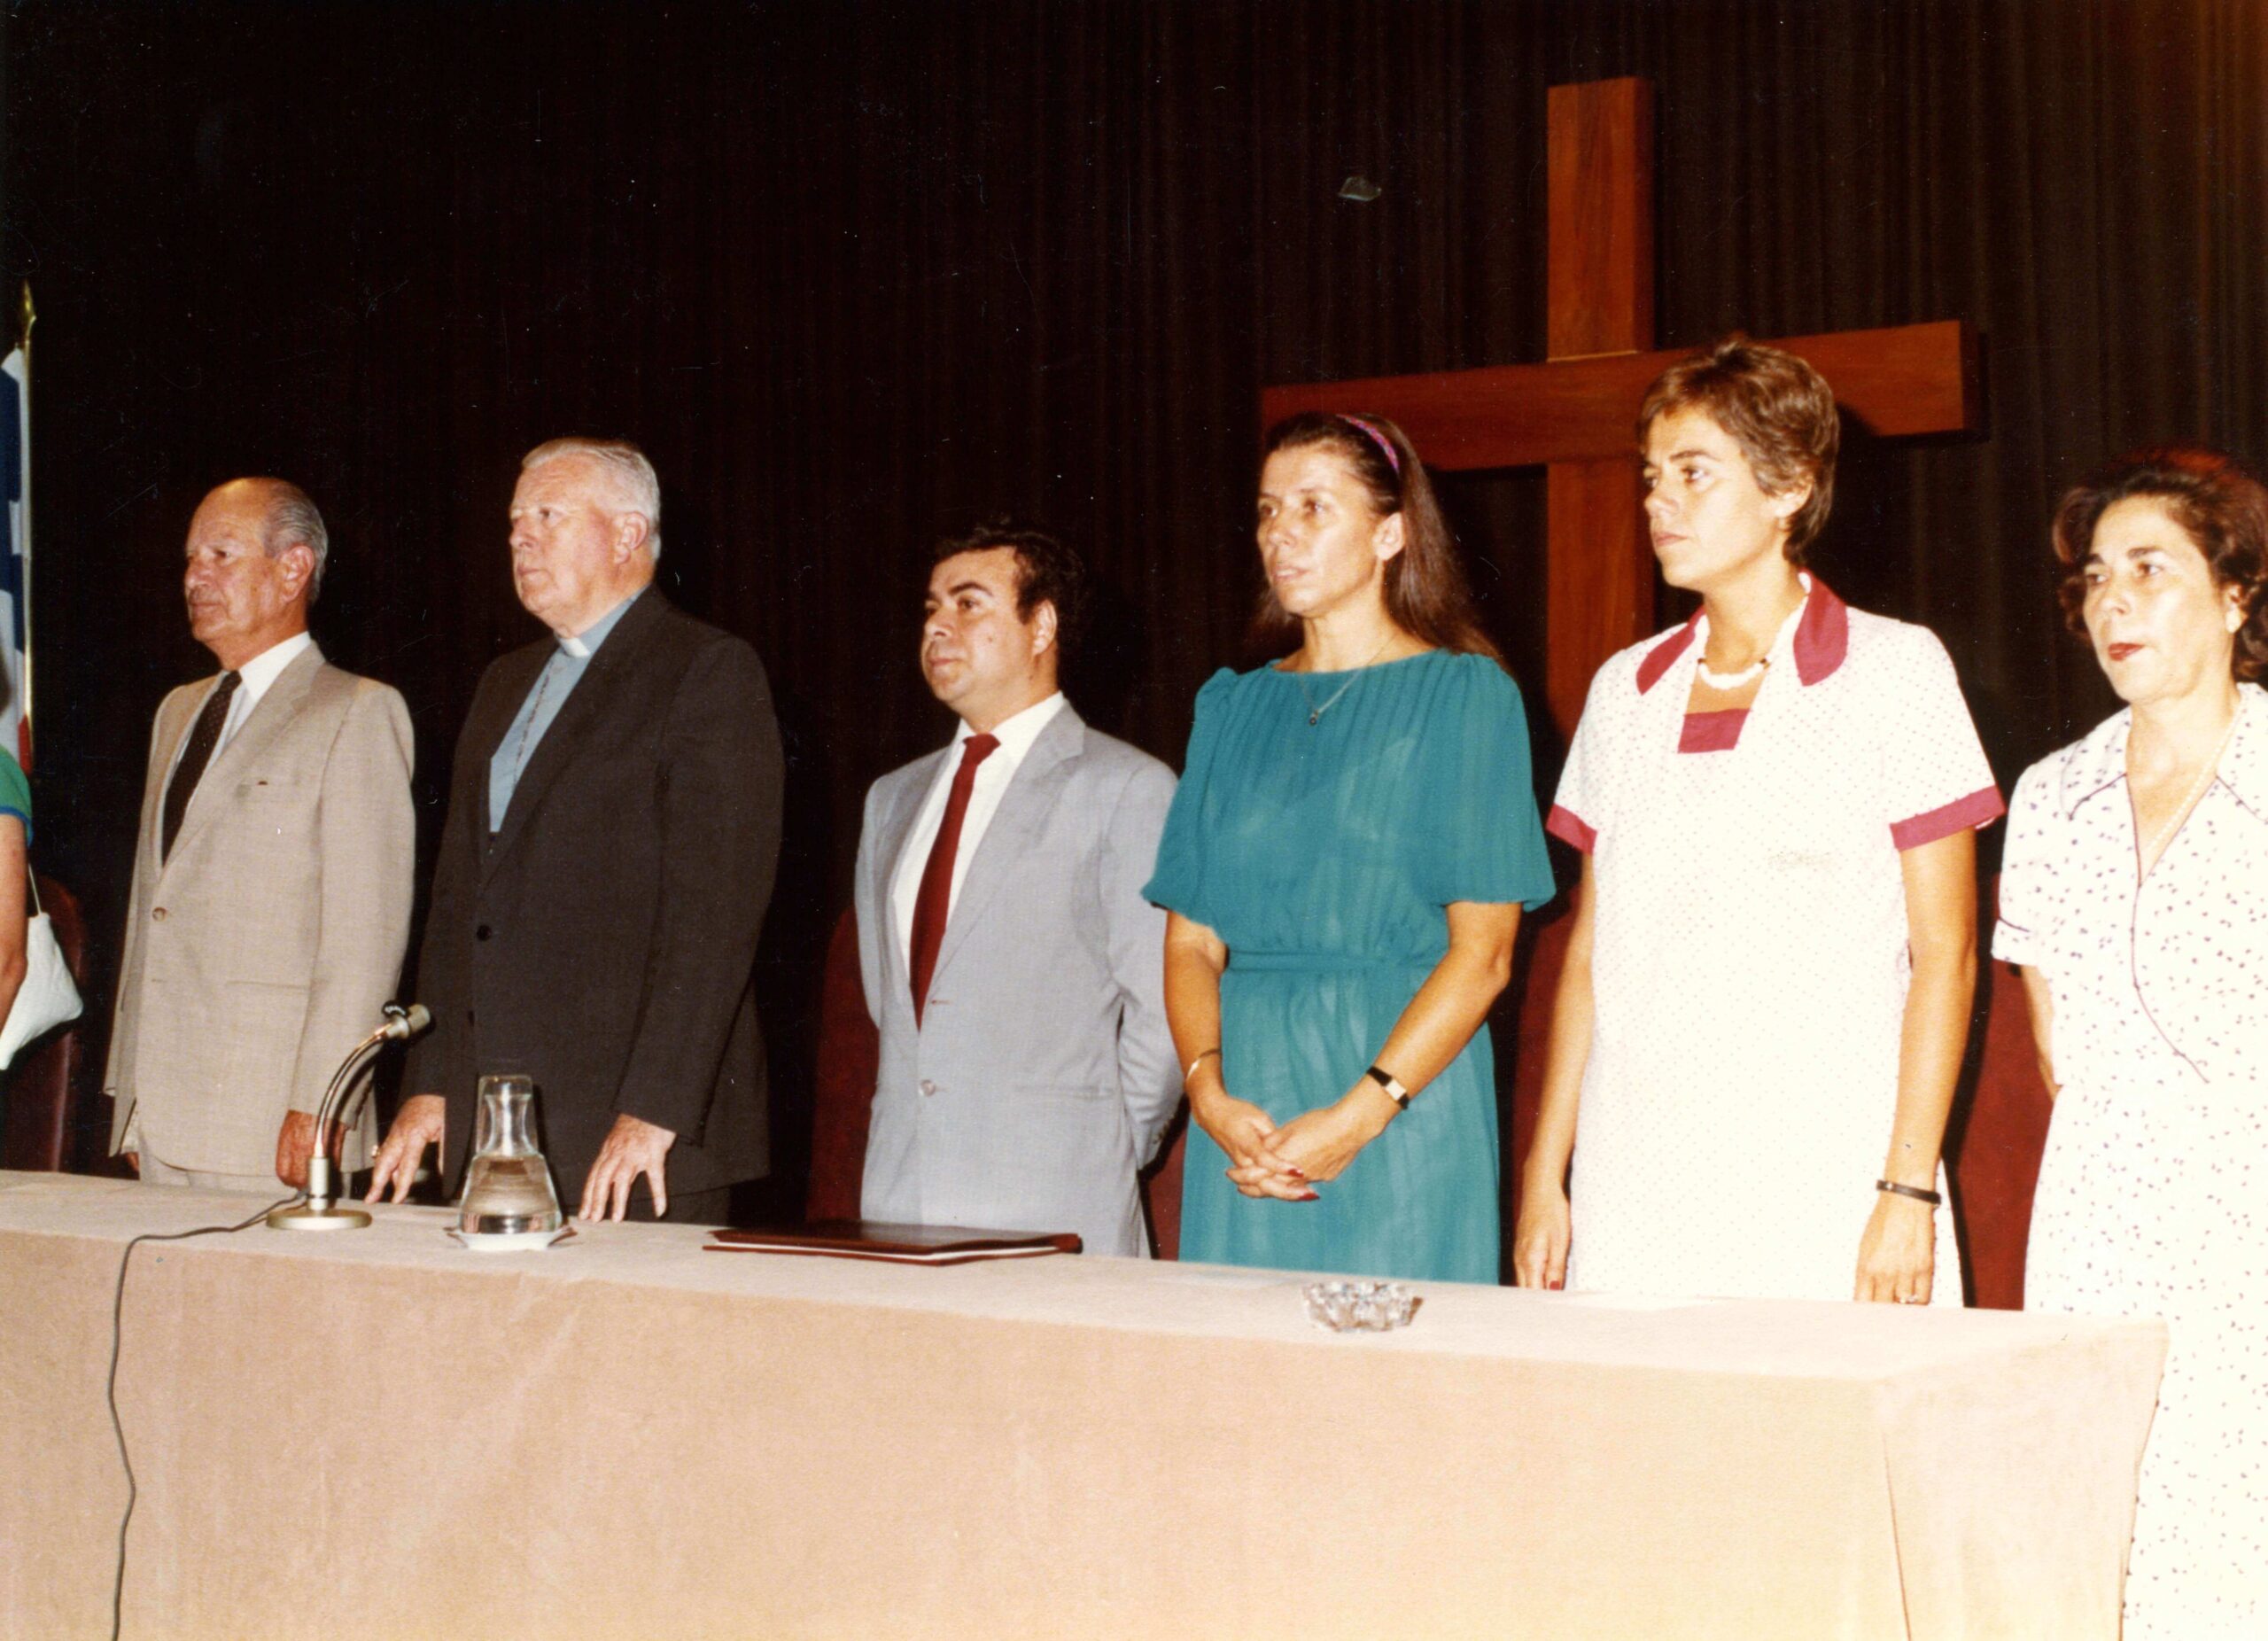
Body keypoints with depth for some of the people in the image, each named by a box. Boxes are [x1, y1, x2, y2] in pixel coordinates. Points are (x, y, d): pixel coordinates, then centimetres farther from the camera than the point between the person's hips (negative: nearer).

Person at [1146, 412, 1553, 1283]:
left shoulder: (1463, 694, 0)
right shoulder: (1233, 706, 14)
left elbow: (1483, 951, -8)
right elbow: (1191, 937, 9)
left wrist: (1358, 1115, -17)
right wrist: (1209, 1090, -9)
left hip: (1405, 1103, -4)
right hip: (1245, 1100, 4)